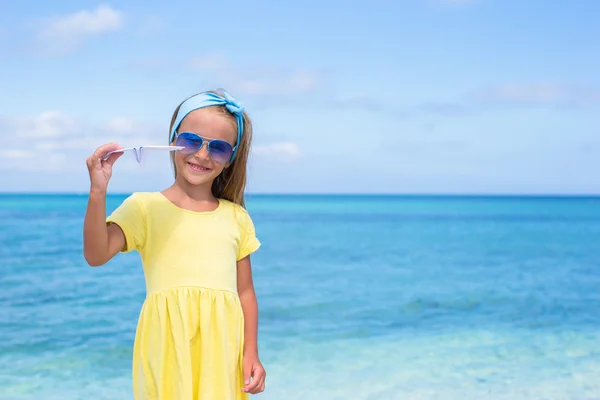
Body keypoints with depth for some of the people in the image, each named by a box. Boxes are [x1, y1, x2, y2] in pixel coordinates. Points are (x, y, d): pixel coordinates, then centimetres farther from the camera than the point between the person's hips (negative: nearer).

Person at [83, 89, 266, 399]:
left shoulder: (237, 218, 10)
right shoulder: (145, 207, 1)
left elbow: (245, 292, 12)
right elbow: (96, 255, -13)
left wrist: (251, 353, 5)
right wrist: (97, 192, -24)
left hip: (221, 349, 3)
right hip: (168, 349, -2)